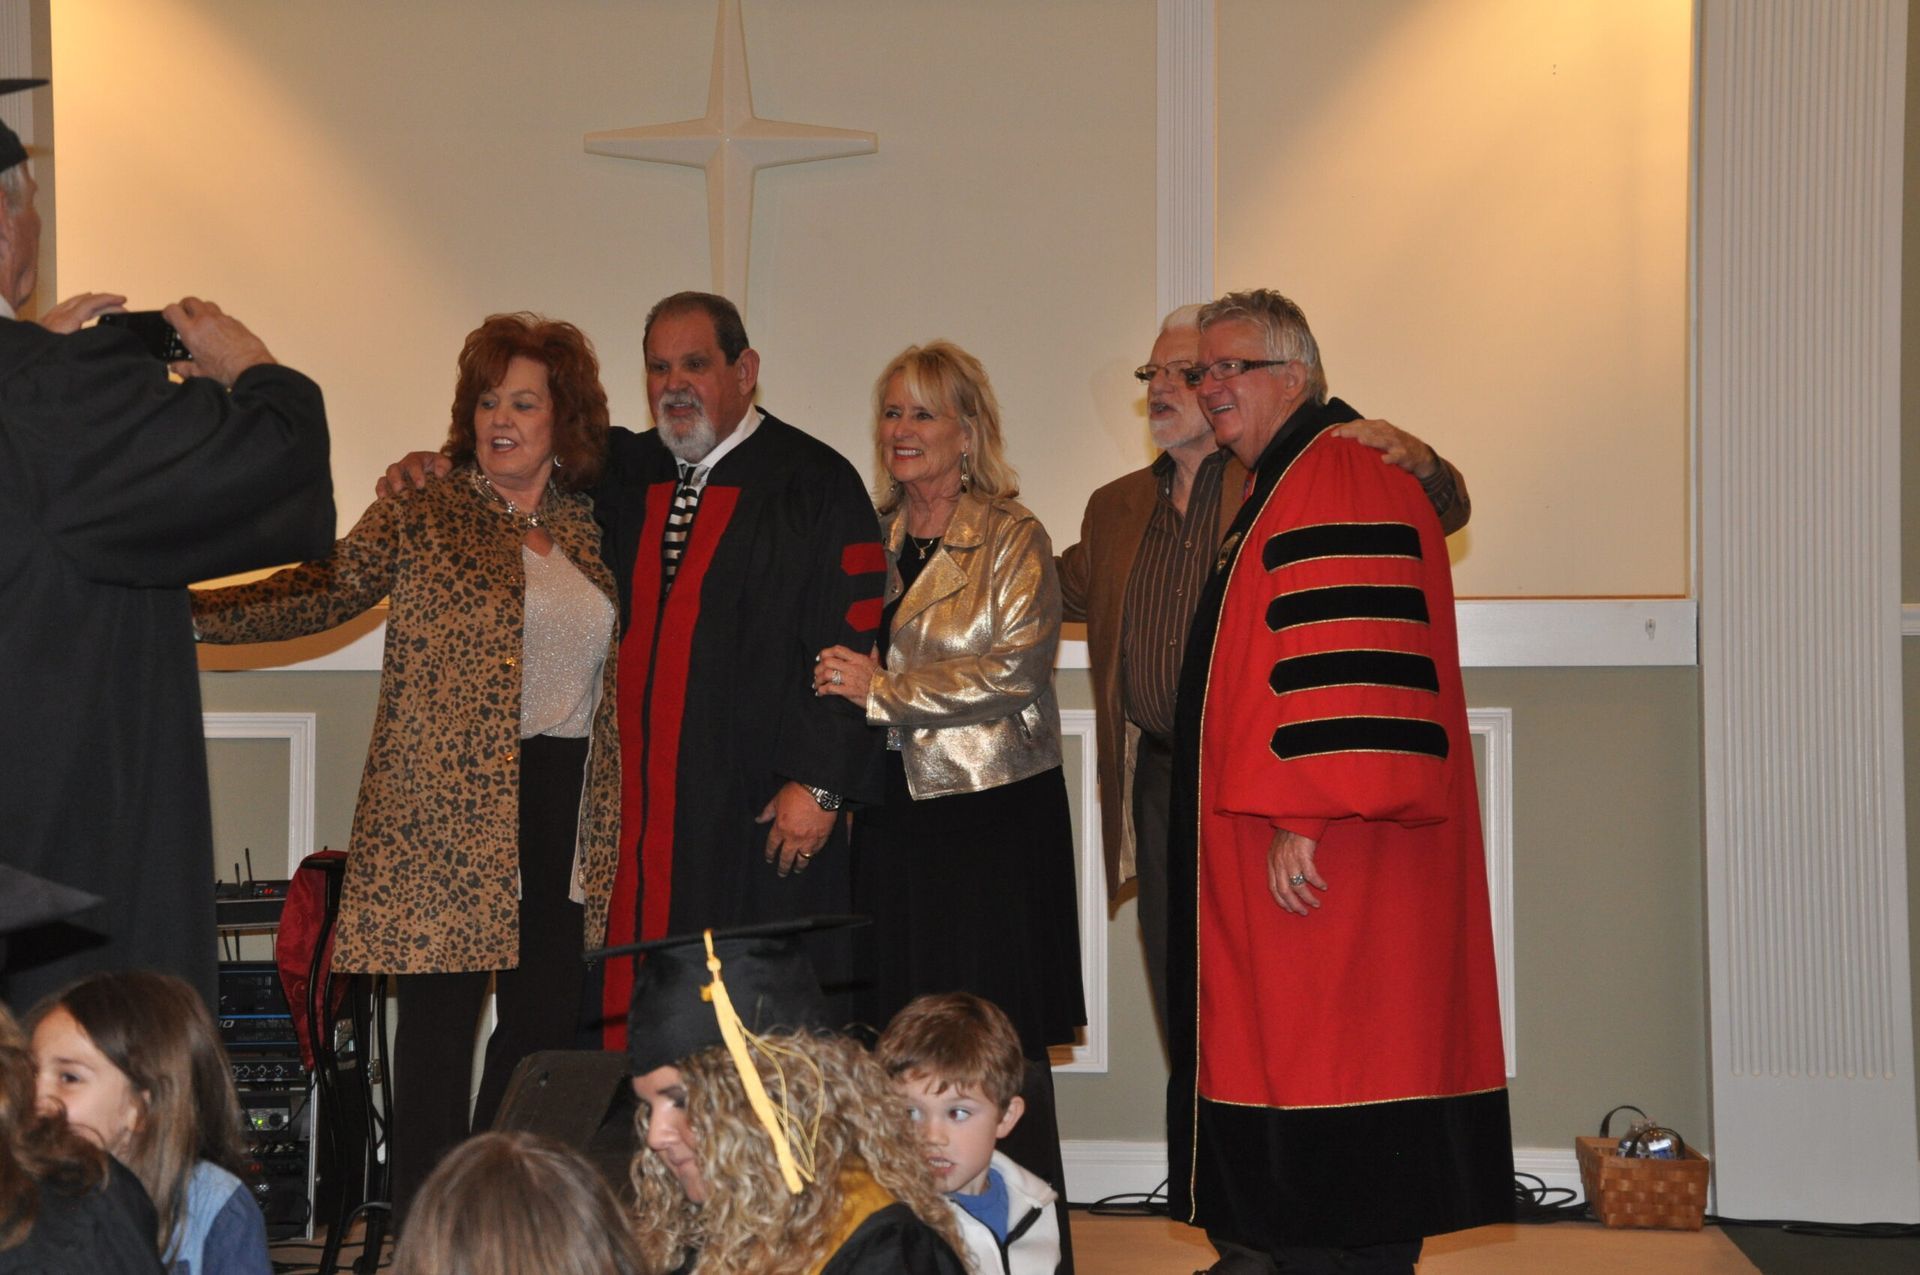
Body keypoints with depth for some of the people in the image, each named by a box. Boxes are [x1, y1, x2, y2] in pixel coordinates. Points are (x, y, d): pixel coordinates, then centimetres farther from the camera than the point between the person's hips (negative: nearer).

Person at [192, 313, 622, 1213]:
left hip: (563, 806, 5)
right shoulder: (421, 514, 0)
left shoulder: (585, 527, 13)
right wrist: (184, 612, -20)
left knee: (546, 1018, 6)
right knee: (440, 1020, -4)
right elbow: (322, 592, -8)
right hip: (447, 813, -5)